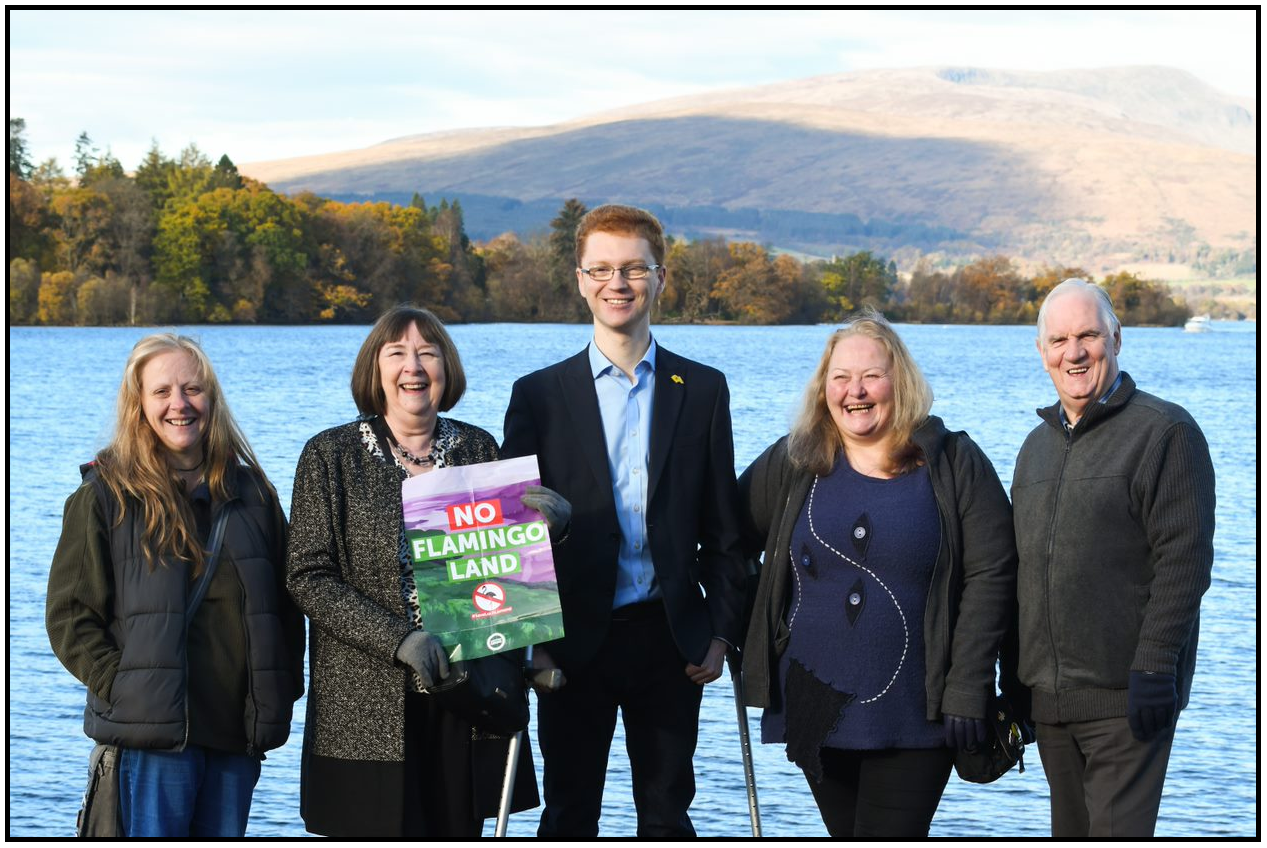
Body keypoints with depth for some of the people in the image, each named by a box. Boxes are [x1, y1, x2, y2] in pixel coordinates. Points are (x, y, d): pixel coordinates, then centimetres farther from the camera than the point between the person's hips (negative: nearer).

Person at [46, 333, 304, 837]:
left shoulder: (251, 492, 13)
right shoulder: (106, 496, 1)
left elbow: (285, 602, 18)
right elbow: (70, 612, -1)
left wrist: (283, 691, 7)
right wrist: (117, 685, -12)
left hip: (238, 733, 4)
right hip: (152, 734, -4)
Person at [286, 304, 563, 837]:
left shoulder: (478, 448, 9)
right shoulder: (331, 455, 0)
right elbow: (307, 577, -6)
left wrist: (547, 525, -8)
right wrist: (397, 639, -18)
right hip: (367, 708, -3)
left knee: (459, 832, 6)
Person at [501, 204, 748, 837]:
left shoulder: (703, 390, 6)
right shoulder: (539, 395, 2)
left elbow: (722, 529, 7)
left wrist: (721, 631, 1)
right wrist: (530, 643, -5)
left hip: (670, 640, 1)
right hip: (573, 644, -1)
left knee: (667, 813, 9)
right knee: (569, 815, 7)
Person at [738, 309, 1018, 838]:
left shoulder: (953, 463, -2)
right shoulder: (791, 463, 6)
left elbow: (991, 574, -5)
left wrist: (967, 690, -11)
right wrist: (736, 634, 3)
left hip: (915, 712, -3)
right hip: (814, 709, 3)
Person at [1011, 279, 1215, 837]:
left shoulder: (1164, 431, -6)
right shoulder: (1038, 445, 17)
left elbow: (1184, 560, -13)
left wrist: (1153, 668, -19)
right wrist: (1019, 676, 16)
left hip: (1124, 698, -7)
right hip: (1050, 698, 7)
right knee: (1070, 835, 13)